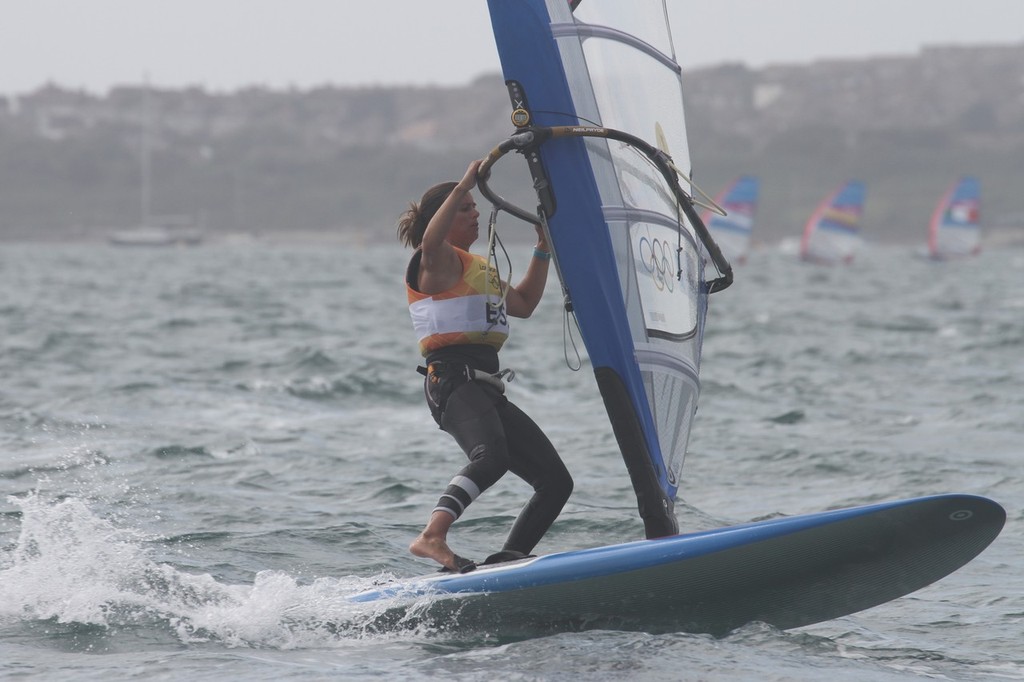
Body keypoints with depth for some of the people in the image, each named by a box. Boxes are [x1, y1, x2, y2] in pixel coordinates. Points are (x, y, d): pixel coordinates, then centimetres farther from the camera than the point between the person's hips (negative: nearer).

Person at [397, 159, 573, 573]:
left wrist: (543, 249, 30)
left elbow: (524, 303, 37)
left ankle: (505, 562, 1)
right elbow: (431, 241, -26)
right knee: (491, 457, -38)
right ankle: (432, 538, -50)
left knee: (556, 481, 3)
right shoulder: (438, 260, 0)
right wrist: (465, 185, -27)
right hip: (453, 382, -9)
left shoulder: (477, 268, 28)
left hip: (486, 389, 10)